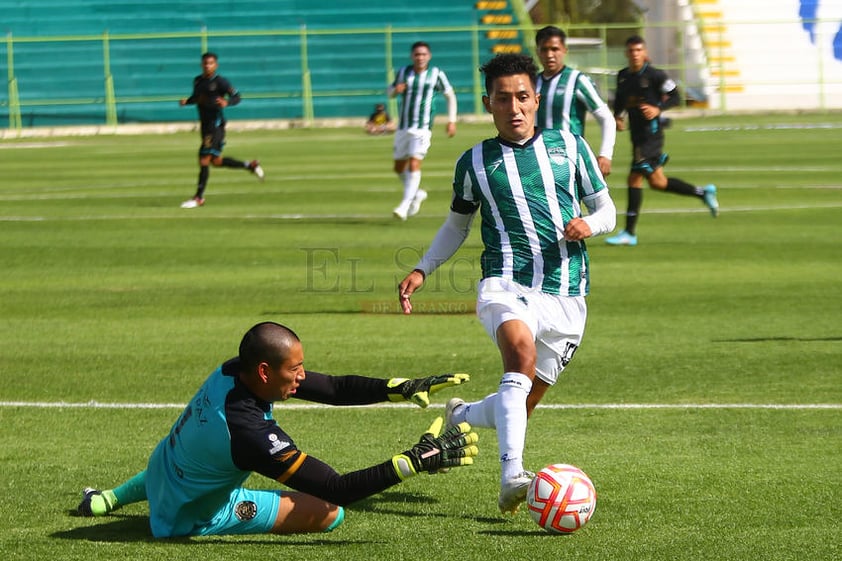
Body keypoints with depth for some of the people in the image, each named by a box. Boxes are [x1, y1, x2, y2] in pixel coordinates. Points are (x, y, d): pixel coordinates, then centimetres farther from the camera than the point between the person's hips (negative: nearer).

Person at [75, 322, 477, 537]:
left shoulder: (233, 371, -19)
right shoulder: (248, 431, -43)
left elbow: (333, 388, -14)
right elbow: (336, 490, -41)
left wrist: (402, 387, -25)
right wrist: (417, 461, -43)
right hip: (187, 517, -8)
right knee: (327, 513, -13)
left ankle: (108, 499, 54)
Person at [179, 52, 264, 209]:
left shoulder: (220, 82, -9)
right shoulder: (198, 81, 12)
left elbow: (236, 97, -11)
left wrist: (227, 103, -30)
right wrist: (187, 101, 7)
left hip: (216, 124, -8)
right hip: (205, 124, 8)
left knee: (204, 159, -10)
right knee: (216, 160, 15)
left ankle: (199, 197, -5)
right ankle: (250, 165, 32)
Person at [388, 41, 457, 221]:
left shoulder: (436, 74, -1)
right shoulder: (403, 73, 6)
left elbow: (450, 95, 10)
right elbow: (390, 93, 18)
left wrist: (452, 120, 3)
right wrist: (396, 90, -6)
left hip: (423, 128, -4)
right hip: (403, 127, 4)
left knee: (414, 164, -18)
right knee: (399, 167, 9)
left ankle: (405, 205, -17)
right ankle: (416, 194, 34)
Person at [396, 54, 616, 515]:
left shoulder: (569, 146, 9)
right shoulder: (475, 162, 9)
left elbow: (606, 210, 16)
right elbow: (457, 225, 23)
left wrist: (588, 225, -7)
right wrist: (422, 270, 10)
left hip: (567, 297, 2)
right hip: (507, 284, -2)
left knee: (520, 407, 6)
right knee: (521, 351, -36)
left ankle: (460, 415, 41)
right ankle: (511, 477, -47)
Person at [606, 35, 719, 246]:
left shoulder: (655, 75, -9)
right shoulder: (623, 76, 10)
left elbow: (675, 97, -5)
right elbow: (620, 100, 24)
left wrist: (658, 109, -20)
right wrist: (617, 117, 6)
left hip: (651, 132, -8)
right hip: (636, 133, 8)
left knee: (635, 178, -11)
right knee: (656, 181, 12)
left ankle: (630, 233, -7)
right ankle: (703, 193, 30)